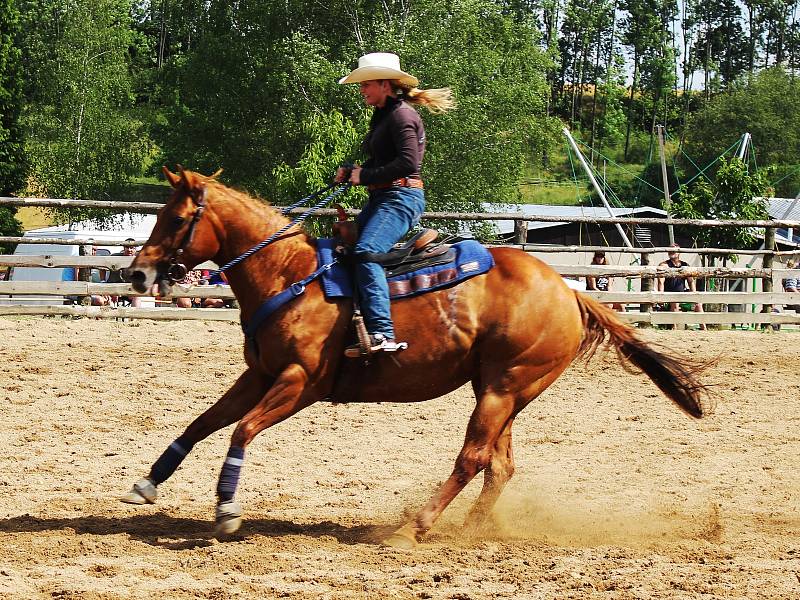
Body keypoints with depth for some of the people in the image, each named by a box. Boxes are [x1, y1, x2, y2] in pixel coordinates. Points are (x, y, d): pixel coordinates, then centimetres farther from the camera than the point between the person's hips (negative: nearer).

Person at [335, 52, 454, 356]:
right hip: (381, 199, 11)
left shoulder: (402, 115, -12)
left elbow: (407, 163, -22)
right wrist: (351, 173, 9)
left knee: (365, 252, -29)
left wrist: (365, 176, -16)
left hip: (402, 198, -11)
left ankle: (382, 333, -38)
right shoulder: (382, 117, 19)